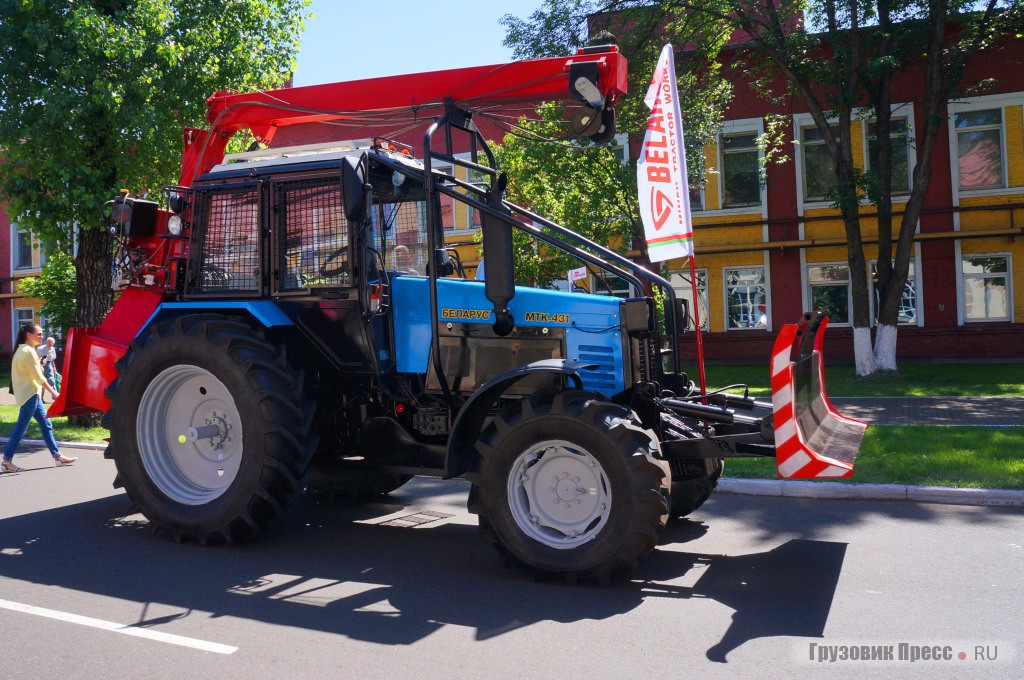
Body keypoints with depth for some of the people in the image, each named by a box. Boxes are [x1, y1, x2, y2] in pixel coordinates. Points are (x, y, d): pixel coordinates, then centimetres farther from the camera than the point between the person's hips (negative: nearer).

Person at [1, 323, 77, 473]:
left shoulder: (23, 350, 16)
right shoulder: (28, 351, -15)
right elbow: (39, 377, -18)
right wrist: (53, 392, -15)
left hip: (31, 394, 10)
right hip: (30, 394, -10)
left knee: (46, 424, 11)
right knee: (21, 428, -6)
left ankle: (57, 456, 15)